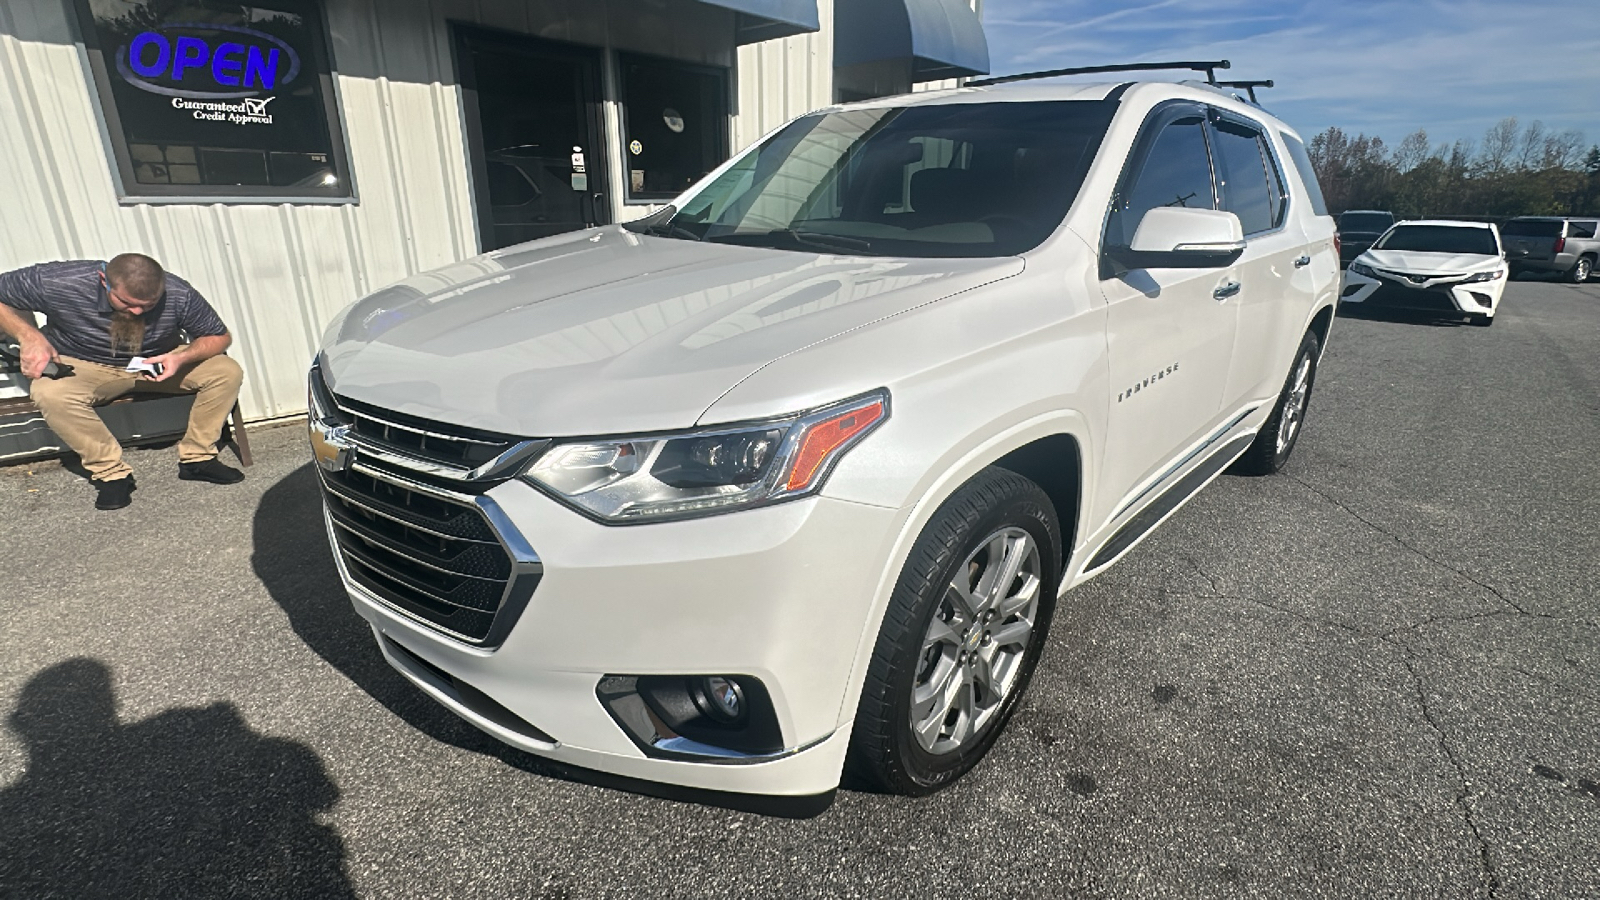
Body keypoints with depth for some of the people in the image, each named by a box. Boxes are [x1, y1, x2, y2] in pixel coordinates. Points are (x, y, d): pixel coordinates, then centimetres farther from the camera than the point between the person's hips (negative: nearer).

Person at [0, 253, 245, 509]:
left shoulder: (179, 294, -23)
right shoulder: (56, 282, -25)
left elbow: (220, 337, -10)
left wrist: (183, 358, -30)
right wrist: (29, 336, -27)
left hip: (158, 363, 1)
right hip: (84, 368, -1)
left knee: (227, 372, -23)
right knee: (51, 394, -35)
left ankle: (196, 458, -12)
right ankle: (111, 472, -17)